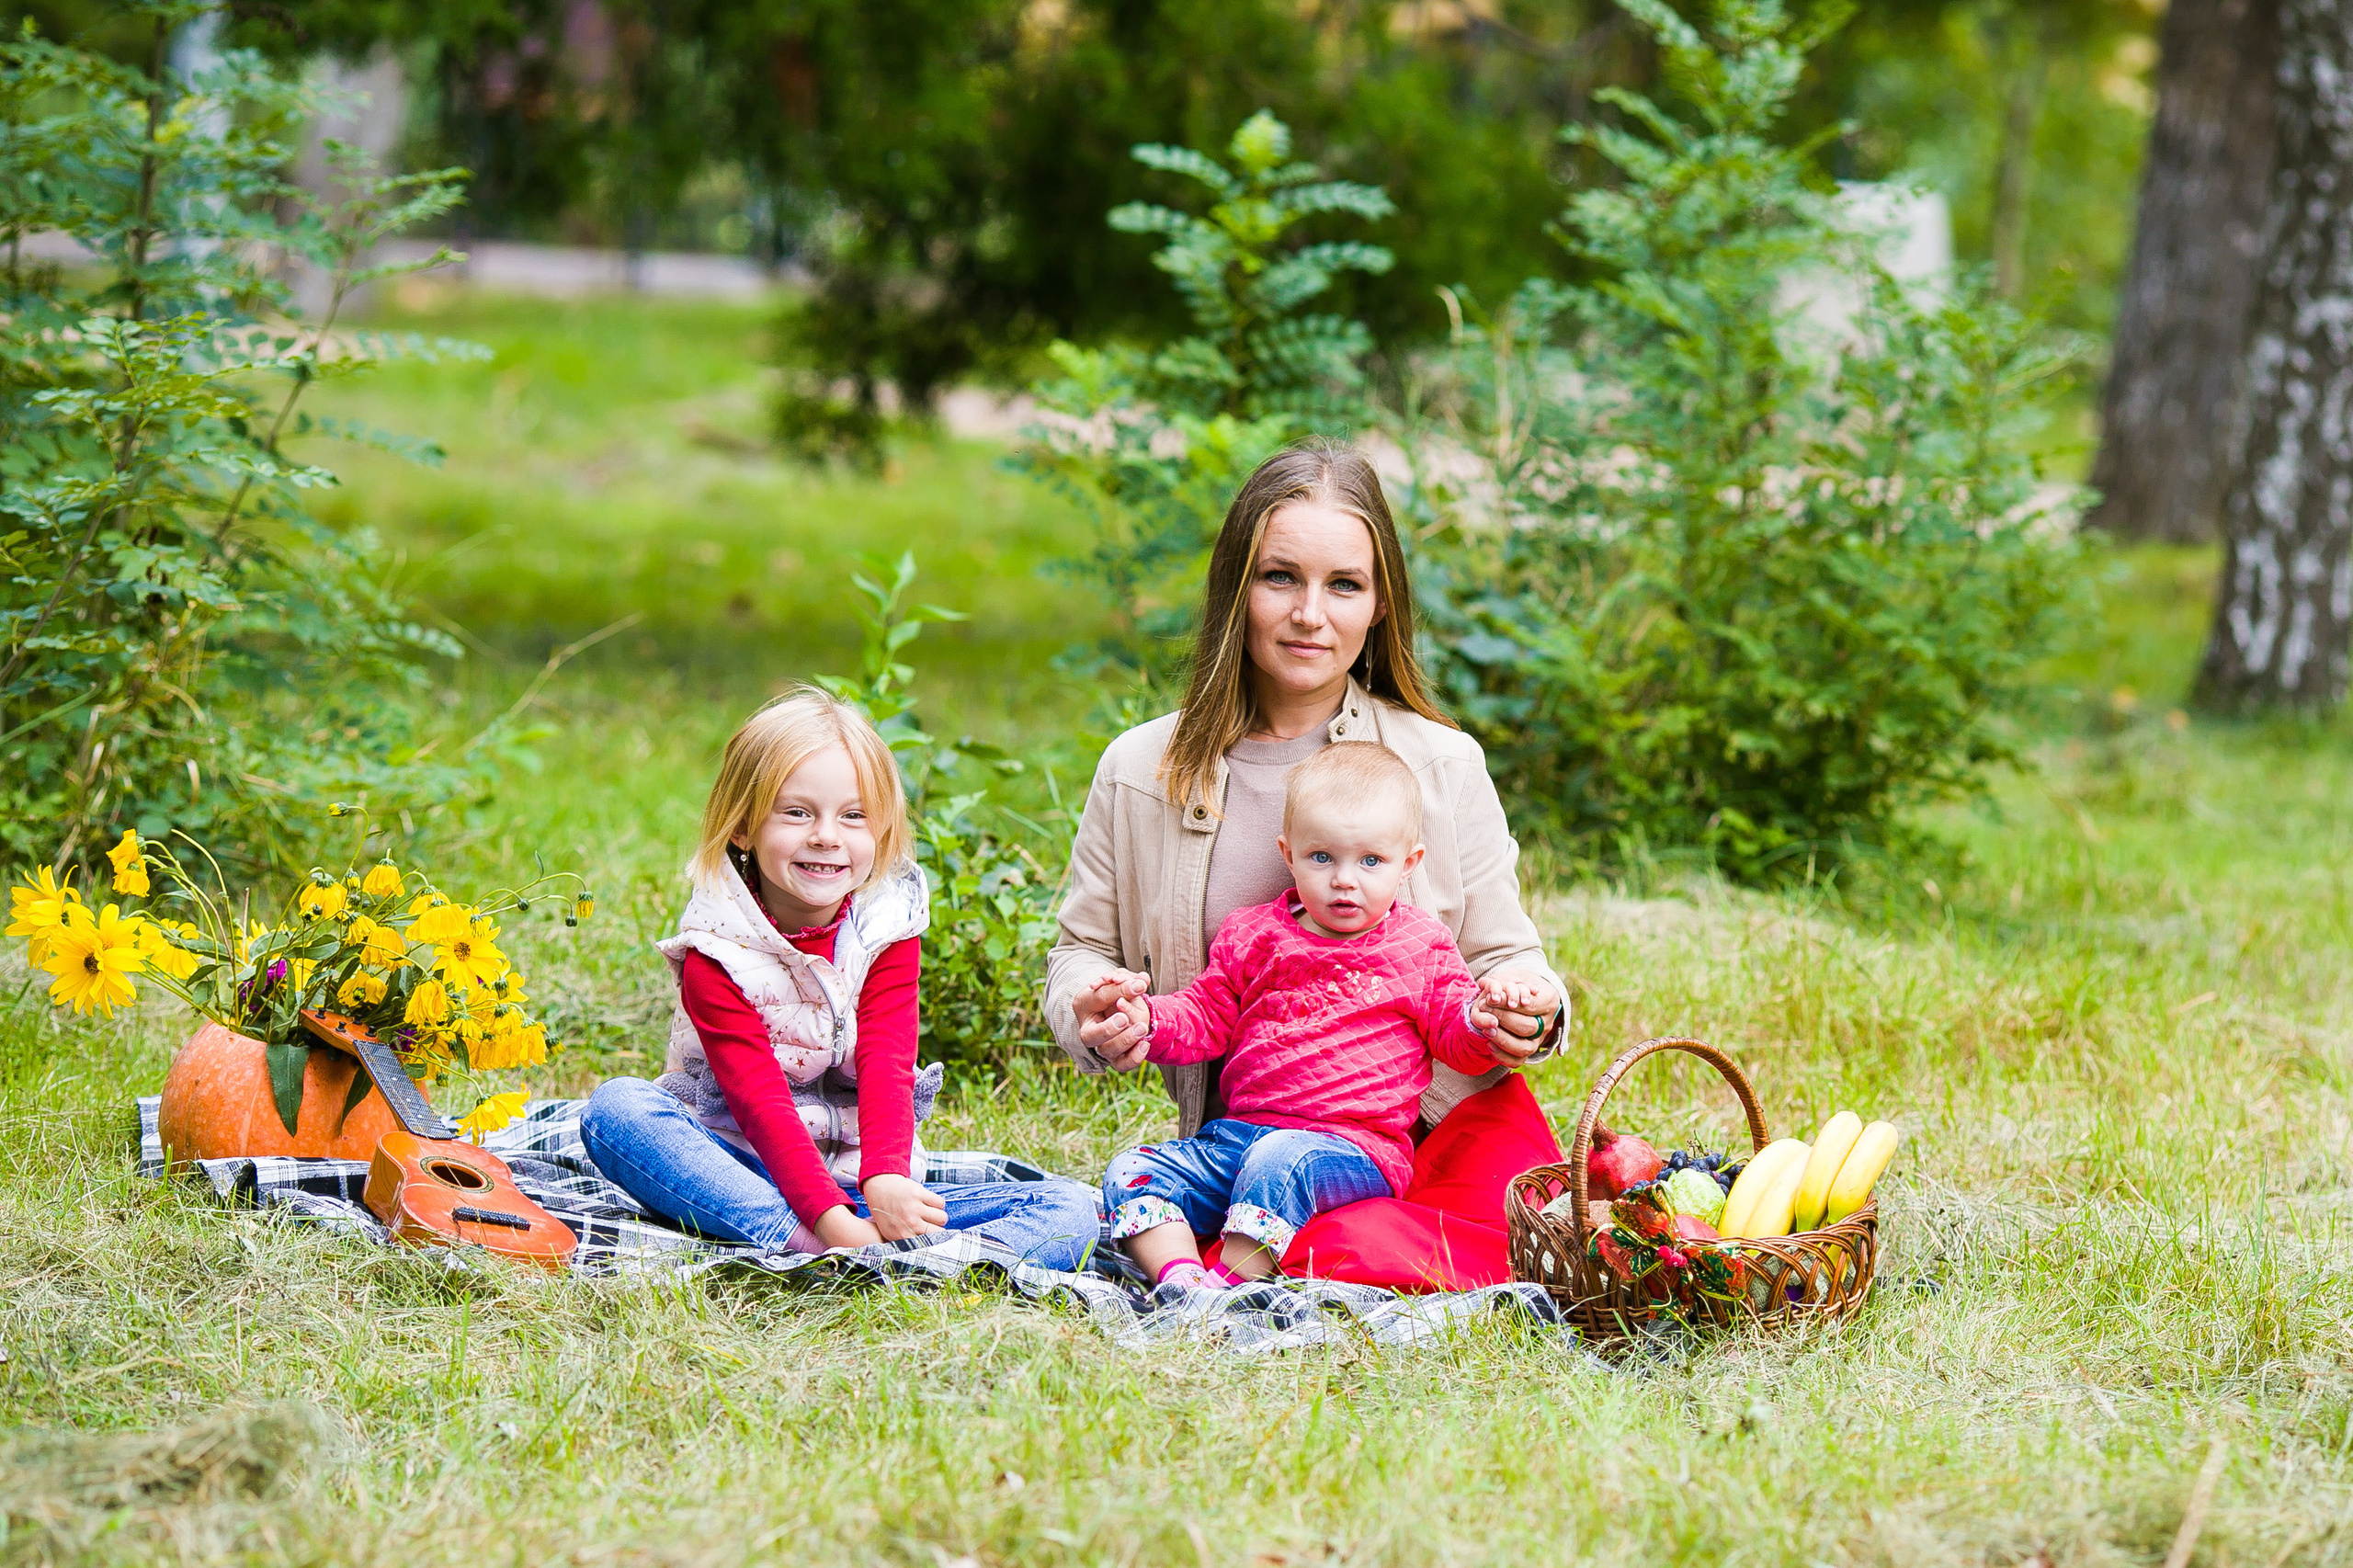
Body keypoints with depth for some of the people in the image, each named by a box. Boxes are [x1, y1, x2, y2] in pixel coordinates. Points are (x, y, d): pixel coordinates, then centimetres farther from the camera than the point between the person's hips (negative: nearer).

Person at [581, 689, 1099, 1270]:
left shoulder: (890, 933, 3)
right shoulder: (715, 950, -8)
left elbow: (886, 1069, -12)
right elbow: (759, 1098, -19)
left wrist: (886, 1181, -33)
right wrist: (828, 1220, -34)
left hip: (867, 1189, 3)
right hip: (746, 1172, -3)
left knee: (1070, 1209, -17)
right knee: (615, 1107, -31)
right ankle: (806, 1245, -43)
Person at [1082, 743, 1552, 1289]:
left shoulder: (1421, 948, 8)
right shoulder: (1253, 937, 15)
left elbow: (1457, 1042, 9)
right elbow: (1205, 1020, 21)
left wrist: (1479, 1019, -15)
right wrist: (1145, 1018, 1)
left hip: (1355, 1146, -5)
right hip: (1235, 1135, 5)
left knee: (1278, 1160, -38)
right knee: (1131, 1174, -14)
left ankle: (1229, 1286, -39)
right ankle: (1180, 1280, -34)